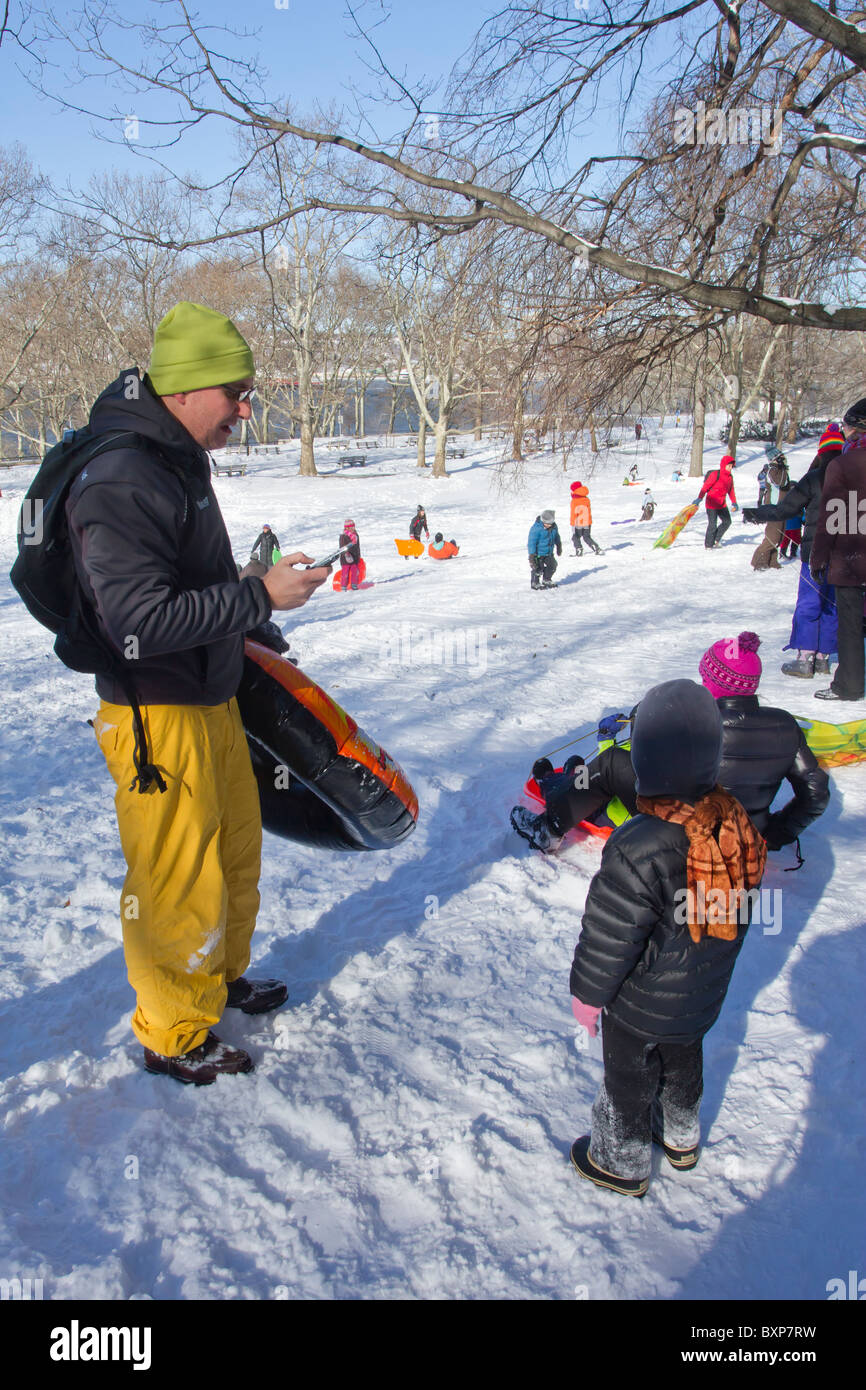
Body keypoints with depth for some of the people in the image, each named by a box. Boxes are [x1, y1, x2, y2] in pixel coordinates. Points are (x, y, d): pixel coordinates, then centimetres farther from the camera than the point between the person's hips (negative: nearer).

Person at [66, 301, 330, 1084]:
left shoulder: (178, 460, 10)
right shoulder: (123, 482, -22)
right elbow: (141, 621, -29)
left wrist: (245, 630, 21)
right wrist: (259, 597, -25)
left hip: (211, 698, 10)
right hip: (157, 715, -10)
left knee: (237, 847, 22)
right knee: (180, 877, 3)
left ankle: (221, 977, 43)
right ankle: (174, 1036, 24)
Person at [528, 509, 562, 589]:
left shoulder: (554, 526, -5)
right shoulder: (536, 528, -25)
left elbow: (557, 537, 16)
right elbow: (532, 542, -22)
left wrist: (559, 547, 28)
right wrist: (532, 555, -24)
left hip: (549, 553, 7)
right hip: (538, 553, -7)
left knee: (552, 565, 11)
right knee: (538, 568, -5)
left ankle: (546, 580, 31)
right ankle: (534, 583, 16)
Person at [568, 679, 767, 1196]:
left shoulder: (637, 851, -37)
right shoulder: (734, 822, -16)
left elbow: (609, 936, -25)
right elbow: (740, 911, 1)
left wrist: (588, 992, -7)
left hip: (642, 1003, -6)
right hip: (703, 995, 6)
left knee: (629, 1076, 19)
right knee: (683, 1059, 31)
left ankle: (622, 1163, 41)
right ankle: (682, 1137, 54)